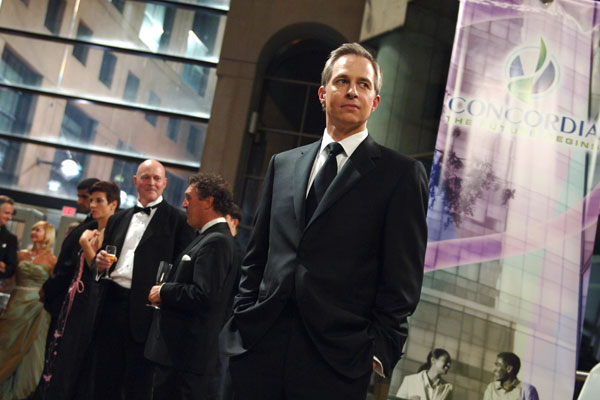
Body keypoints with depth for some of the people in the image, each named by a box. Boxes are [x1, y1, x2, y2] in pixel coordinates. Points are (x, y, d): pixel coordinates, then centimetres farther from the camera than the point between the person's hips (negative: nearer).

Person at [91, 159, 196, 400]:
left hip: (145, 313, -5)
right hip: (110, 306, 5)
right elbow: (102, 257, 24)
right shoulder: (117, 220, 19)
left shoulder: (178, 221, 0)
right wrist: (99, 263, 1)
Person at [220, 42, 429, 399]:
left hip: (335, 361, -3)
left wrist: (380, 351, -8)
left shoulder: (402, 174, 1)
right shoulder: (283, 164, 15)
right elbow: (256, 256, 16)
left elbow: (402, 278, -2)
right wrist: (243, 320, 8)